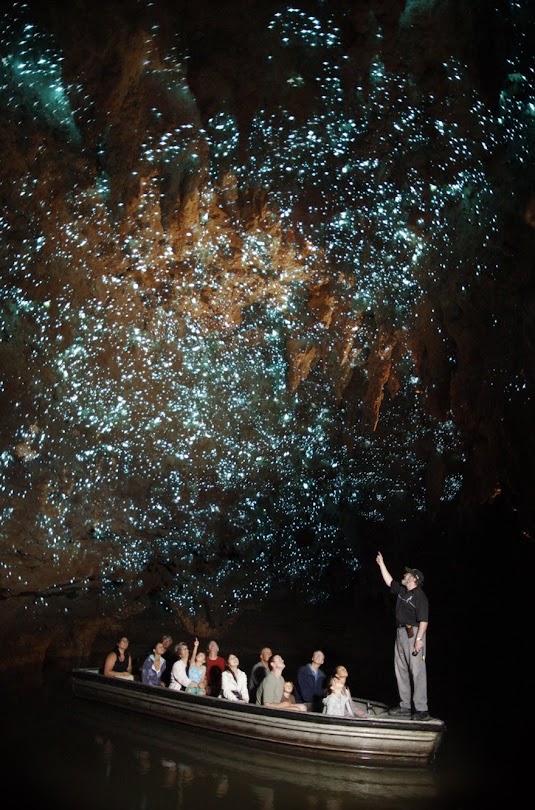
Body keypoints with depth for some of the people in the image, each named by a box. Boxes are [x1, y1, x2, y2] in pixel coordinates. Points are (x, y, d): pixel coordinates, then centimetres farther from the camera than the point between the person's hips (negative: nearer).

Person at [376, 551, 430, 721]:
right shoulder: (401, 591, 13)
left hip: (413, 634, -9)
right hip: (401, 632, 10)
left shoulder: (419, 596, -13)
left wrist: (419, 639, -25)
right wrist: (382, 564, 28)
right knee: (401, 670, 11)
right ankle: (405, 706, 17)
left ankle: (421, 709, -9)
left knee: (417, 671, -10)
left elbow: (424, 620, -19)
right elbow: (389, 581, 29)